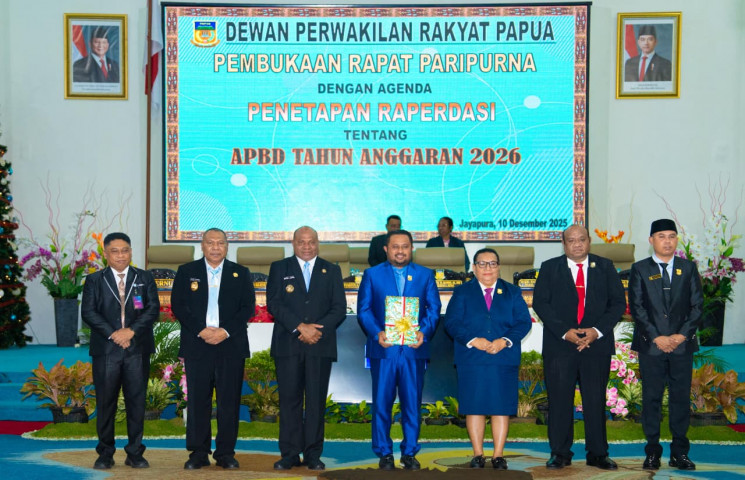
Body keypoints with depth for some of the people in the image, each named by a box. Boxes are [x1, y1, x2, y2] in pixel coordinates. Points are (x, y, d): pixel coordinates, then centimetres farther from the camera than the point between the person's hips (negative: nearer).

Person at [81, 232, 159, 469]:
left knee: (137, 402, 2)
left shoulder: (144, 278, 10)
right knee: (105, 403, 3)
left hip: (137, 350, 1)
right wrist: (112, 334, -13)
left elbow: (153, 308, 0)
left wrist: (131, 330, -13)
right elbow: (88, 312, -2)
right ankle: (105, 454, 12)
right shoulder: (94, 280, 7)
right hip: (105, 351, -1)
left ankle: (135, 453, 11)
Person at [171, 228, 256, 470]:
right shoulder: (186, 272, 9)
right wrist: (201, 331, -10)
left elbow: (248, 307, 4)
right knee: (197, 401, 1)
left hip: (231, 346, 0)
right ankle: (198, 453, 8)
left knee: (229, 401, 1)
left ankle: (226, 453, 9)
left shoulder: (241, 273, 10)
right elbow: (178, 306, 1)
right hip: (197, 345, 0)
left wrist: (225, 331, -10)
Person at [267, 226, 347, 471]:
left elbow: (339, 308, 5)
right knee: (289, 399, 0)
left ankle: (313, 454, 7)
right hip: (287, 345, -1)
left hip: (320, 345, 1)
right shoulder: (279, 268, 9)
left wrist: (319, 330, -11)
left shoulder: (331, 271, 13)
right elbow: (273, 304, -3)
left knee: (317, 400, 1)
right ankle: (290, 454, 6)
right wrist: (300, 327, -14)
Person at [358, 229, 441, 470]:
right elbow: (363, 309, 3)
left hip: (414, 349, 1)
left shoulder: (425, 275, 11)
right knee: (381, 403, 2)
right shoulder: (372, 274, 9)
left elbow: (434, 308, 5)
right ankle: (384, 452, 12)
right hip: (383, 349, -1)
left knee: (412, 403, 3)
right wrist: (377, 333, -14)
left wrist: (424, 332, -12)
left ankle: (410, 452, 14)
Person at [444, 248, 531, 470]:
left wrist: (505, 341, -13)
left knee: (502, 408, 2)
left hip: (504, 359, 1)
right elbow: (452, 322, -1)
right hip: (471, 360, -1)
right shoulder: (462, 293, 9)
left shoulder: (512, 292, 12)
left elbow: (524, 322, 3)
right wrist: (473, 340, -15)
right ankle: (478, 454, 11)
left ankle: (498, 454, 10)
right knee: (474, 407, 1)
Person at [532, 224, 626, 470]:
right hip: (559, 345, -1)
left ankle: (597, 454, 12)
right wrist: (564, 331, -12)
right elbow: (540, 303, -1)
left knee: (596, 400, 3)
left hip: (597, 343, 1)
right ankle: (560, 453, 10)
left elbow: (618, 302, 5)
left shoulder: (605, 267, 10)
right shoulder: (550, 268, 7)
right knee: (559, 400, 1)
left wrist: (597, 330, -9)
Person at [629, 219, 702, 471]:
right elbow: (636, 307, -2)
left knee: (681, 397, 4)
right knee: (651, 398, 2)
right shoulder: (640, 269, 4)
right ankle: (652, 450, 10)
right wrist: (656, 337, -11)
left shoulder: (688, 268, 9)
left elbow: (697, 305, 5)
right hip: (650, 345, -1)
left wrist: (683, 335, -8)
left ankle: (679, 451, 12)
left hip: (682, 344, 2)